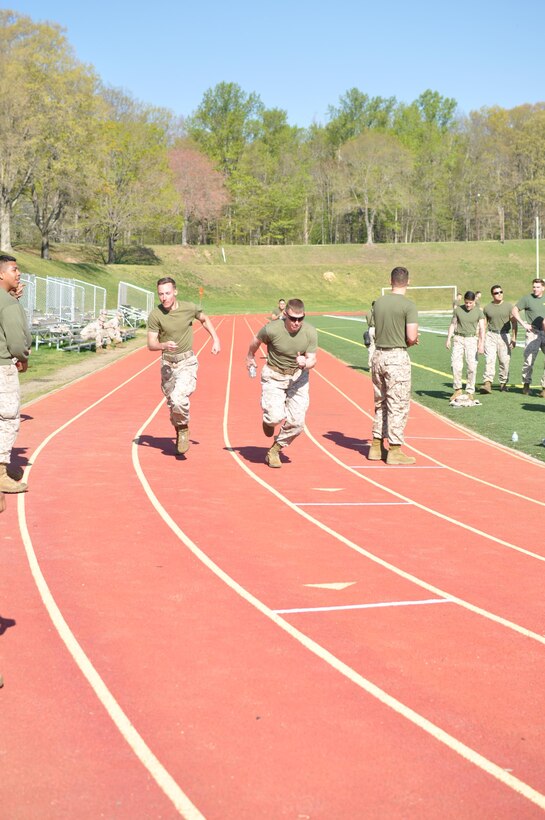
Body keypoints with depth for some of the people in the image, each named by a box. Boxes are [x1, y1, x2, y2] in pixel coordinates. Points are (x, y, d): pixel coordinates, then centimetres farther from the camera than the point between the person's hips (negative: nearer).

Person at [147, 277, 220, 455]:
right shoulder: (155, 315, -11)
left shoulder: (189, 308, -9)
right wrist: (164, 345, -33)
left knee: (178, 398, -24)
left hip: (187, 362, -2)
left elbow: (204, 319, 13)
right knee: (172, 403, 13)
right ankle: (179, 434, 38)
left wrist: (216, 339, 5)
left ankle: (184, 429, 3)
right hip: (167, 363, 2)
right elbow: (151, 344, -12)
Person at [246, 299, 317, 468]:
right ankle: (268, 420, 20)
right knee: (276, 417, -20)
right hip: (274, 376, -3)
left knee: (297, 423, -5)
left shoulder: (310, 332, -15)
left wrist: (305, 363, -33)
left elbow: (312, 360, -9)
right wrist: (250, 356, 18)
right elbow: (256, 341, 0)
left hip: (298, 376, 3)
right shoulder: (272, 329, -22)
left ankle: (274, 451, 19)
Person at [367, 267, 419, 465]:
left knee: (380, 403, 17)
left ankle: (376, 446, 21)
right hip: (397, 357, -6)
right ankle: (394, 451, 2)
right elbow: (412, 337, -17)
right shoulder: (408, 305, -12)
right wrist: (408, 342, 6)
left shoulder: (378, 302, 7)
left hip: (378, 354, 6)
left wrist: (406, 340, 10)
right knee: (398, 405, 1)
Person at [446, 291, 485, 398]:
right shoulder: (458, 310, 5)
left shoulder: (478, 312, 0)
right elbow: (452, 324, 11)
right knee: (456, 365, -7)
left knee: (472, 366, -5)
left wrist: (481, 343, -14)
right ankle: (457, 389, 5)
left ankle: (470, 391, 4)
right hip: (458, 338, 1)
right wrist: (448, 339, 3)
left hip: (472, 339, -1)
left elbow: (482, 329, -4)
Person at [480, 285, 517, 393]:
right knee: (490, 359, -13)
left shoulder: (508, 306, 5)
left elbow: (514, 323, 4)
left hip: (504, 335, 0)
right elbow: (484, 324, 13)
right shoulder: (487, 308, 8)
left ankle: (503, 383, 14)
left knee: (505, 361, 0)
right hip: (491, 335, 0)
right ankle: (487, 383, -22)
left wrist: (514, 338, -3)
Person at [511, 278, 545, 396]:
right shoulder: (527, 298, 1)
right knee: (529, 360, -1)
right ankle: (526, 384, 16)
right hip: (533, 333, -3)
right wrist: (524, 324, -7)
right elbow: (515, 311, 0)